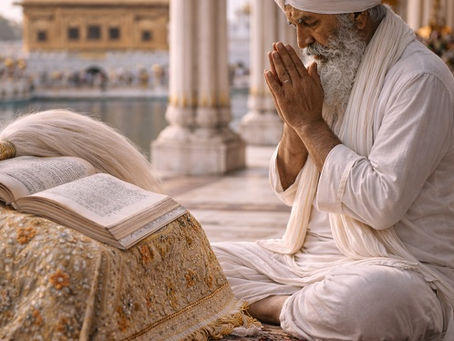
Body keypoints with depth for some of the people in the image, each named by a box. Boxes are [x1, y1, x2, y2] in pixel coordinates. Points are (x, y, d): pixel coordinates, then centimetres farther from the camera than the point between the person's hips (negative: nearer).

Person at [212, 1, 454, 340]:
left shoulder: (419, 79, -15)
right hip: (312, 254, 7)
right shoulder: (331, 71, 10)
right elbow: (290, 190, 13)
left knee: (349, 303, -39)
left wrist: (311, 123, -16)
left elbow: (382, 204, -24)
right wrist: (295, 122, -6)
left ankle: (275, 308, -10)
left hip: (399, 266, -7)